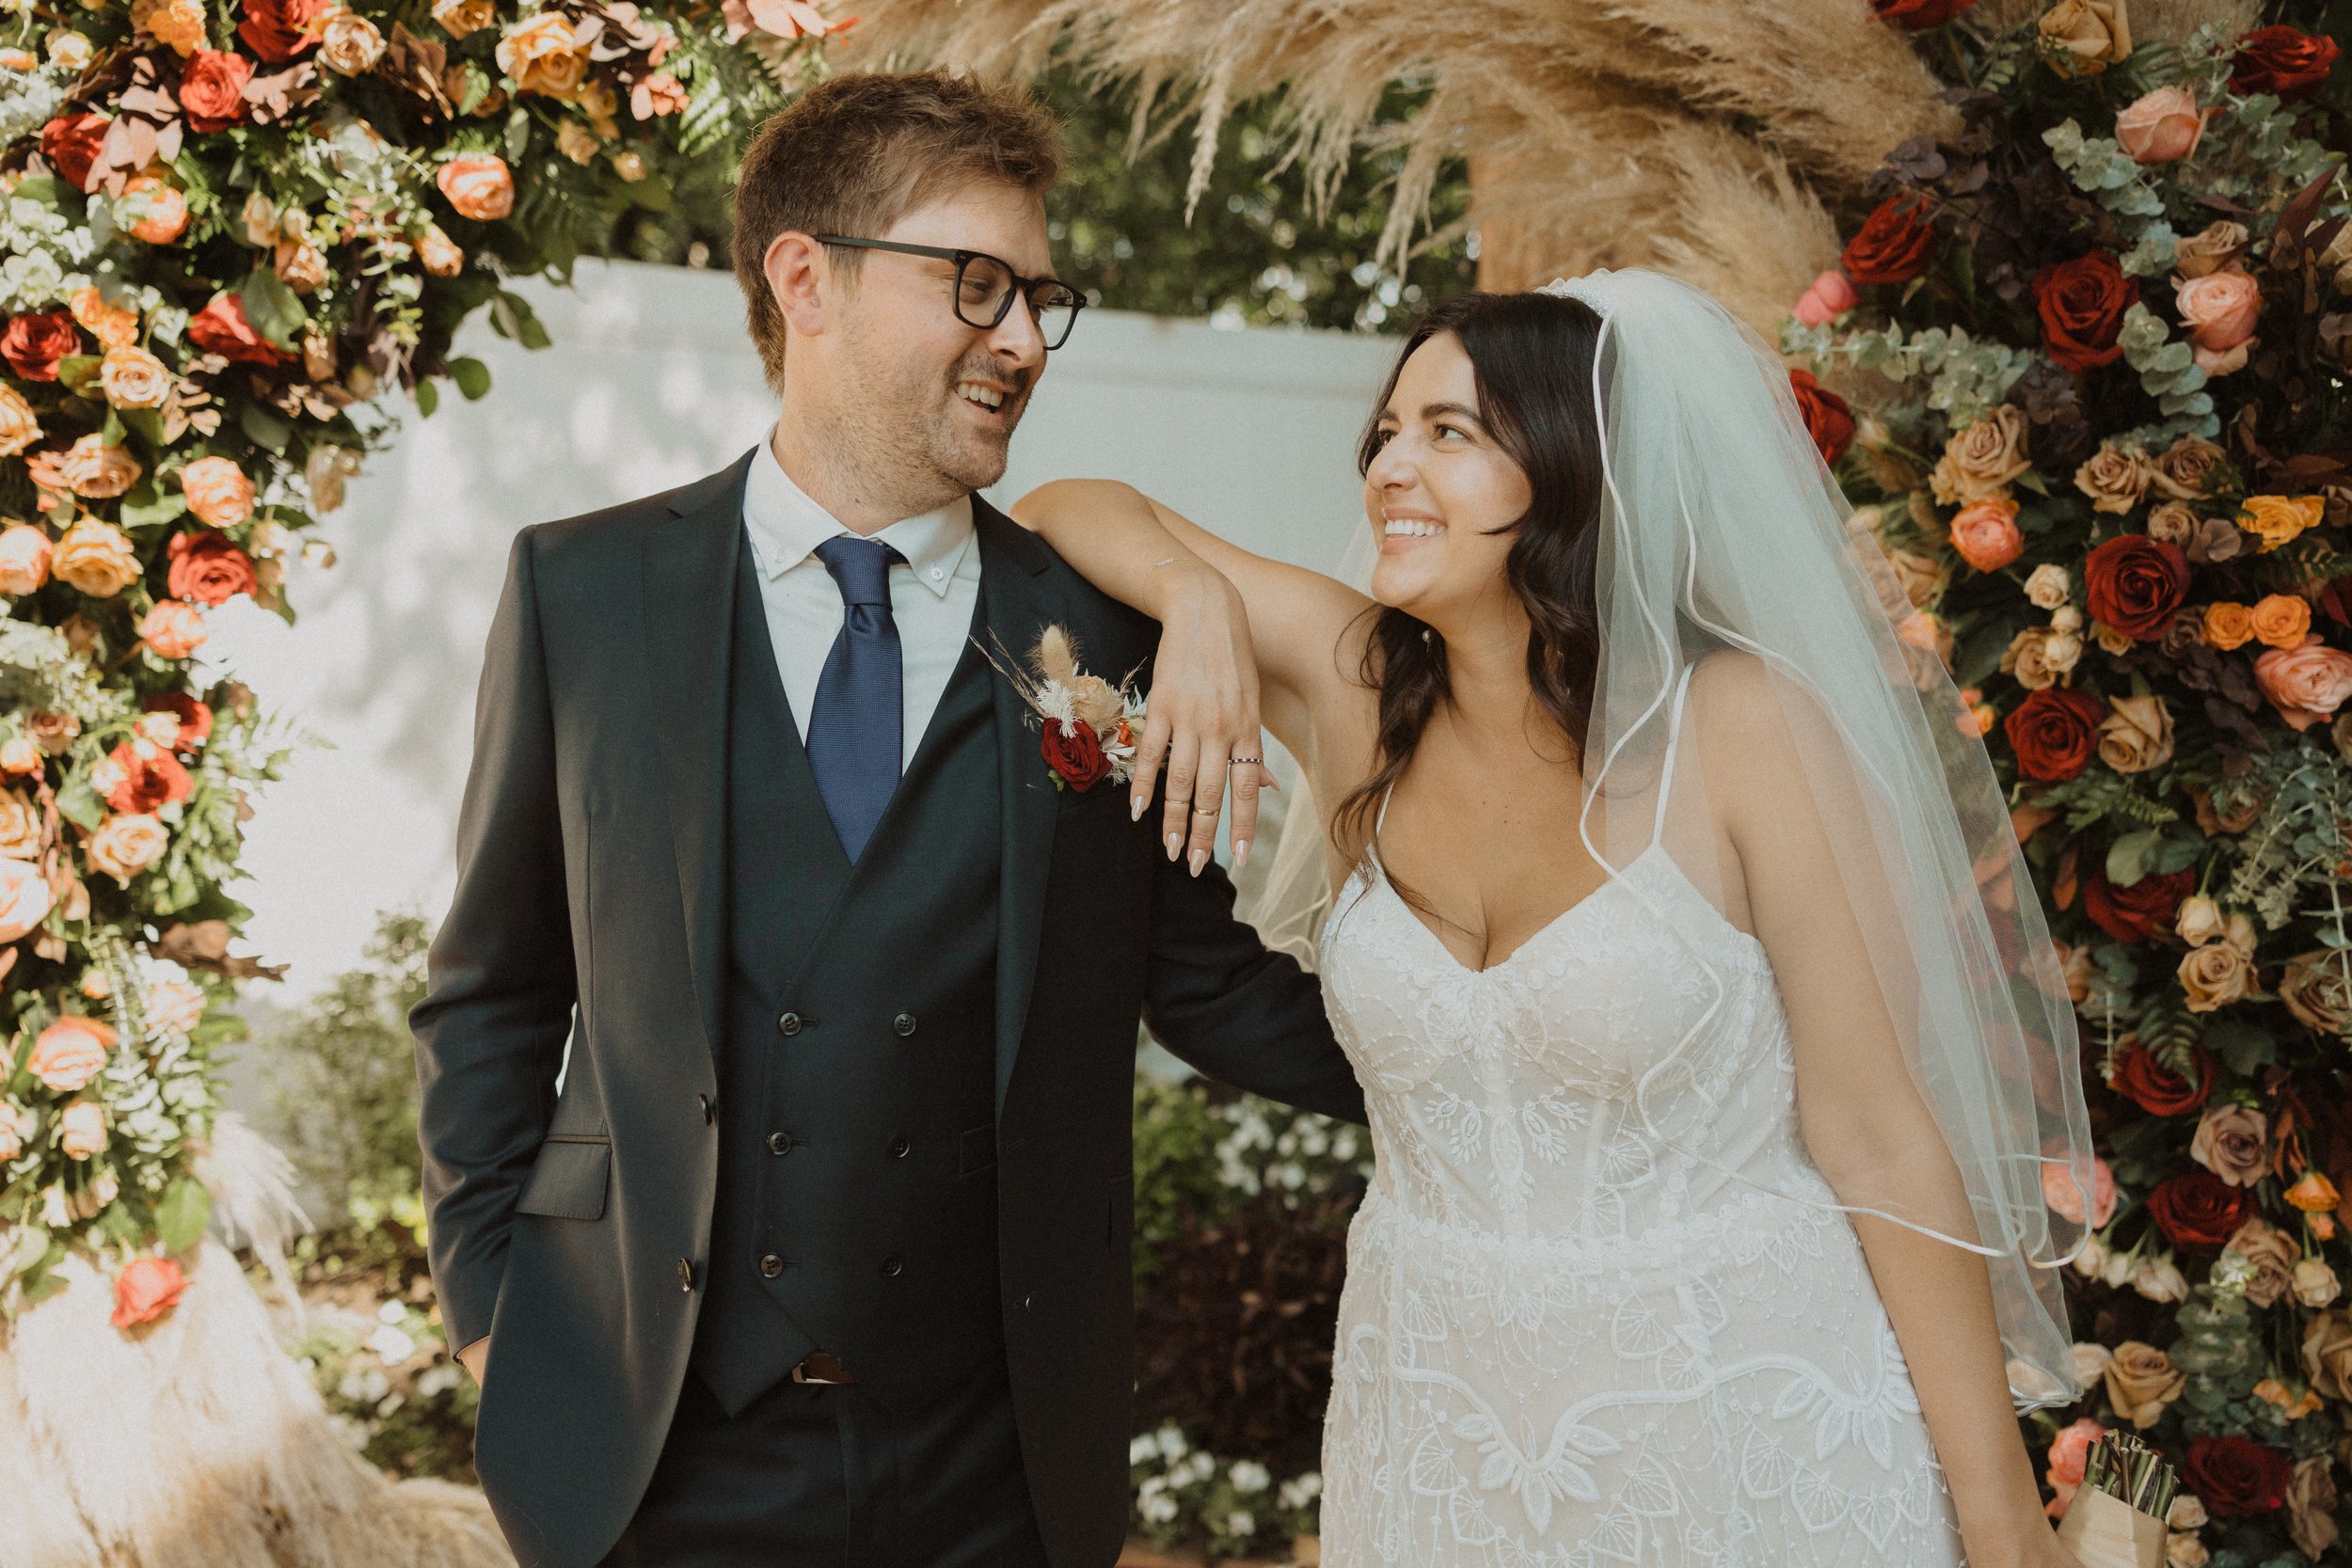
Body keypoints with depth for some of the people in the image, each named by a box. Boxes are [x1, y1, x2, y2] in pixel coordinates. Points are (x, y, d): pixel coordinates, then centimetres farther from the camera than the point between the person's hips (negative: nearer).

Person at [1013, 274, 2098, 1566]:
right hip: (1441, 1416, 4)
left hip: (1744, 1415, -3)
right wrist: (1201, 595, -17)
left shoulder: (1743, 725, -16)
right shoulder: (1354, 685, -4)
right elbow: (1064, 512, 5)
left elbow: (1882, 1141, -14)